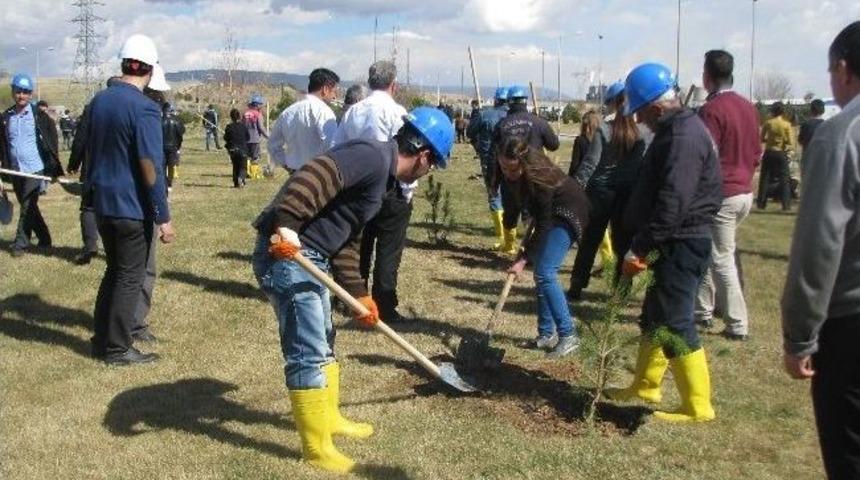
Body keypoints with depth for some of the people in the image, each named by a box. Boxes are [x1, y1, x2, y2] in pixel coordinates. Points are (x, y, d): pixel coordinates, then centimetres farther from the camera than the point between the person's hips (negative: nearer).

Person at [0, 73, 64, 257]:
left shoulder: (39, 115, -4)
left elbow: (52, 140, 0)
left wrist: (53, 167, -4)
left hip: (35, 169, -5)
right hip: (15, 171, 5)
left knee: (27, 207, -7)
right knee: (27, 207, 12)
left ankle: (21, 243, 0)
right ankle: (44, 240, 25)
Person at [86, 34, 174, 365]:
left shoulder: (99, 100, 7)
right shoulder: (144, 108, -17)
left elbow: (91, 151, 16)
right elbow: (150, 167, -19)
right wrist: (164, 218, -16)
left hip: (102, 203, 7)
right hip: (132, 207, -7)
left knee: (114, 270, 20)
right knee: (130, 277, 4)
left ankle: (102, 338, 28)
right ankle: (117, 349, 12)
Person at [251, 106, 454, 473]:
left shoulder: (382, 176, 19)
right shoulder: (374, 157, -13)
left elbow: (347, 239, 22)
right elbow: (316, 176, -29)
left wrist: (358, 293, 22)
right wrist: (285, 225, -38)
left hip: (310, 258, 11)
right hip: (286, 253, -11)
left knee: (323, 343, 23)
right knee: (309, 353, -2)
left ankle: (328, 418, 41)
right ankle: (317, 448, 10)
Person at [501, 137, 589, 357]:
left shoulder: (540, 178, -34)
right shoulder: (523, 174, -13)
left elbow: (543, 224, -28)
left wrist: (523, 259, -26)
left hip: (569, 213, -8)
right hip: (550, 213, 8)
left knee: (545, 273, -18)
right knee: (541, 273, 6)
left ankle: (568, 335, -13)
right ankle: (547, 332, 15)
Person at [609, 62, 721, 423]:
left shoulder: (684, 137, -19)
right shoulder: (675, 130, 14)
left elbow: (672, 203, -27)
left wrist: (640, 248, -23)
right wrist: (644, 245, 17)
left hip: (682, 244, -11)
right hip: (674, 243, 11)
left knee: (673, 322, -6)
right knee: (654, 315, 18)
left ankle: (697, 406, 3)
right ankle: (645, 386, 32)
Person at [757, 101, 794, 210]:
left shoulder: (768, 123, -4)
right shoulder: (787, 124, -7)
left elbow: (762, 139, 1)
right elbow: (789, 142, -9)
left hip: (769, 152, 1)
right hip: (781, 153, -1)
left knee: (765, 178, 9)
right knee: (784, 179, 5)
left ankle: (761, 203, 11)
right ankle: (785, 204, 3)